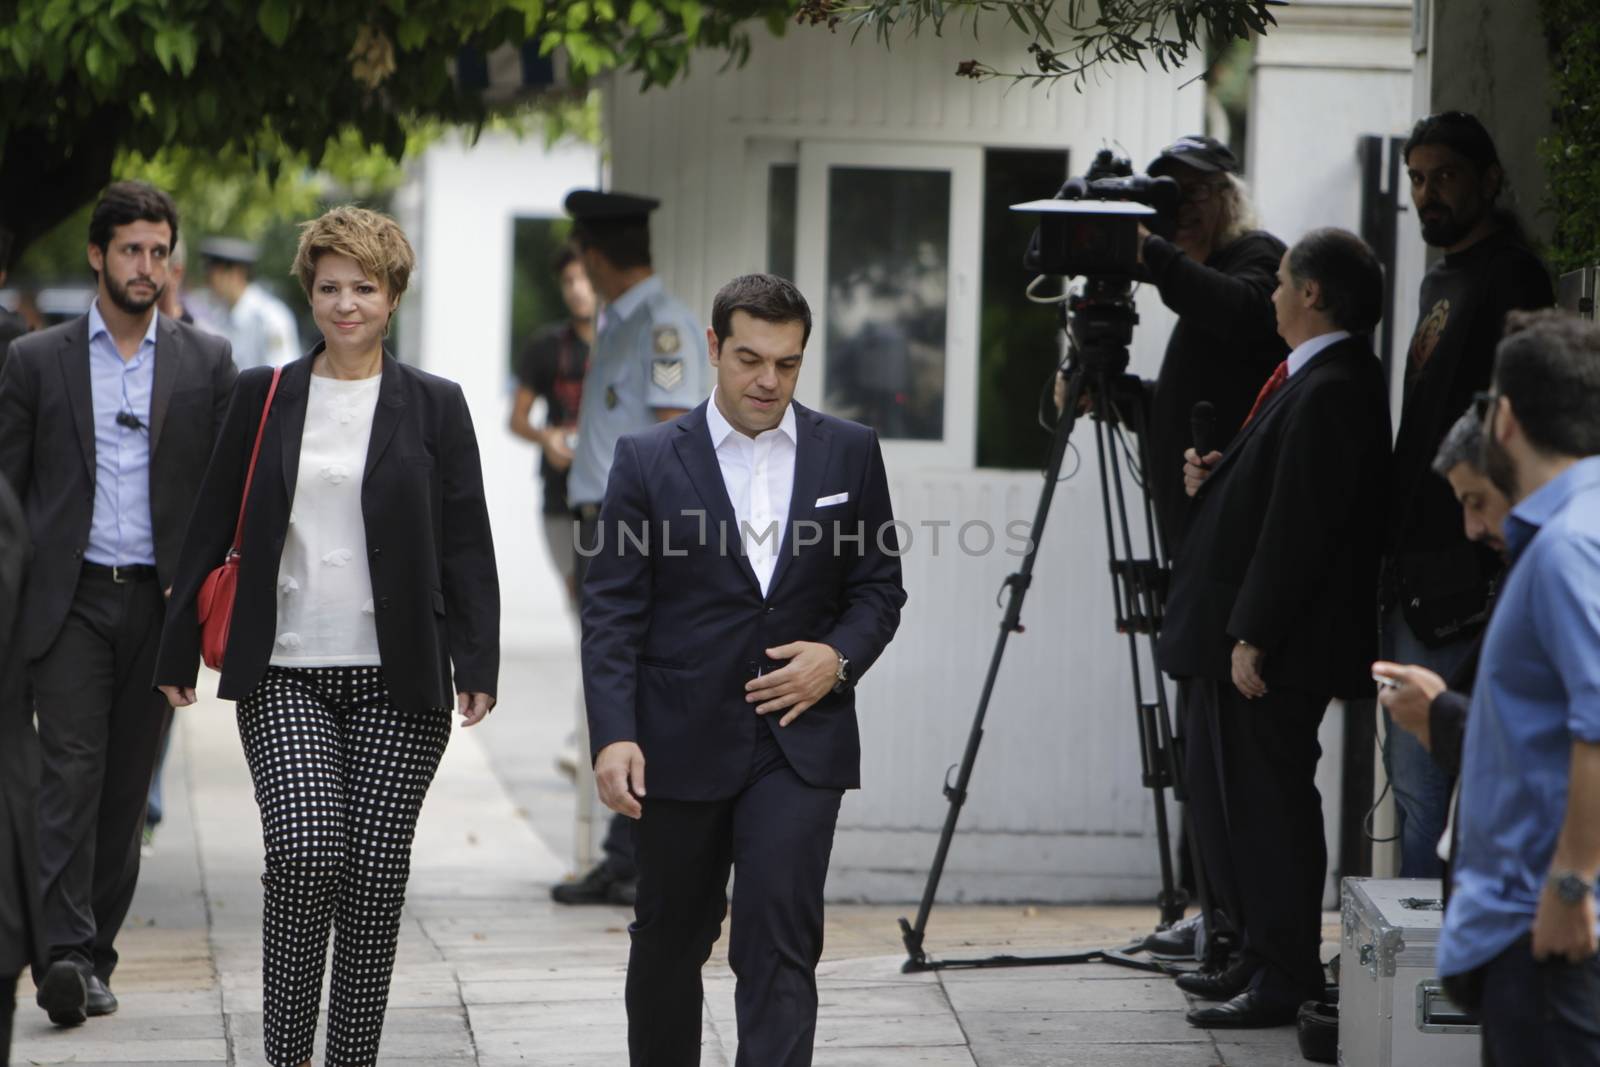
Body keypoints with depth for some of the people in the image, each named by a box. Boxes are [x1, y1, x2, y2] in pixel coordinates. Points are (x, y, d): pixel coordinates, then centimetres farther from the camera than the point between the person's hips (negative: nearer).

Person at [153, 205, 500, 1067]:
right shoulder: (262, 397, 7)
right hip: (286, 676, 0)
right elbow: (211, 528, 11)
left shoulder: (434, 405, 5)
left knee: (375, 874, 0)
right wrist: (178, 650, 10)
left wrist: (477, 664, -4)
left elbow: (467, 545, 4)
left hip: (396, 680, 0)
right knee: (305, 856, -16)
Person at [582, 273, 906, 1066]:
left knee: (780, 935, -11)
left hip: (799, 739, 0)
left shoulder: (849, 453, 5)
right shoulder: (649, 460, 0)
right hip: (681, 744, 0)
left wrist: (840, 657, -10)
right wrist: (613, 736, -14)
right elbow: (610, 612, -3)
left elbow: (879, 586, 11)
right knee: (670, 940, 13)